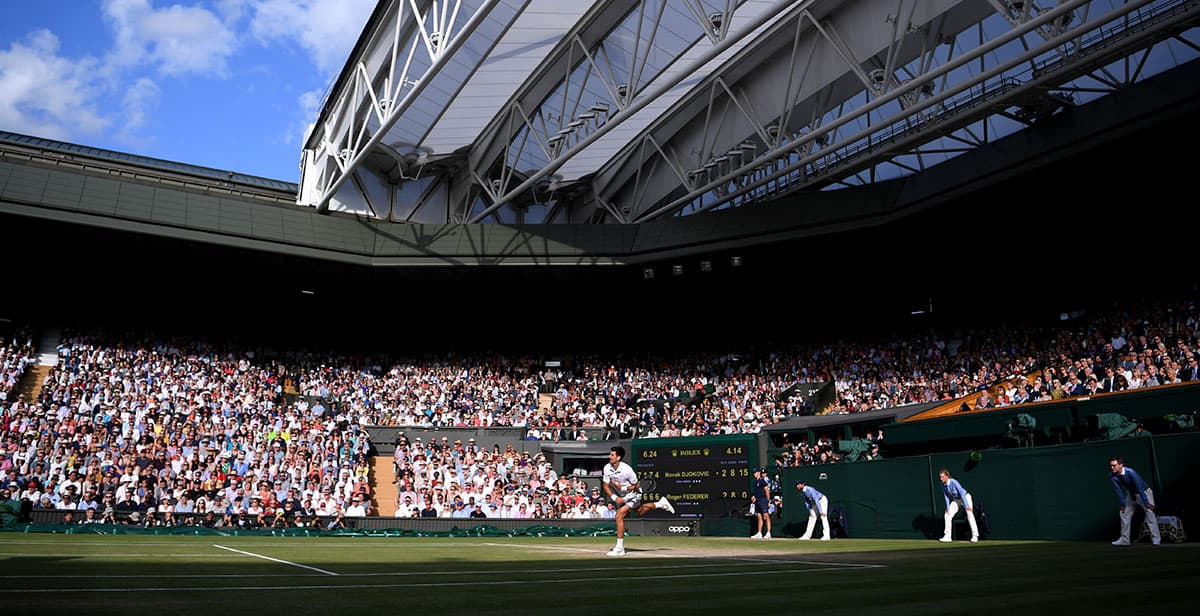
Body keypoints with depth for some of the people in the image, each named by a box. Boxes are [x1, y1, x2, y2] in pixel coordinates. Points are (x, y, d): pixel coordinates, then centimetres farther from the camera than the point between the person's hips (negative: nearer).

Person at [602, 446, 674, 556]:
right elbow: (606, 486, -9)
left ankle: (619, 548, -16)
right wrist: (615, 498, -23)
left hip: (634, 493, -7)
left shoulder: (627, 469, -32)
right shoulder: (607, 468, -18)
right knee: (640, 512, 27)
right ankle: (661, 504, 49)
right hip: (622, 496, 7)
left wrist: (623, 488, -32)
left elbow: (636, 486, -19)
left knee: (619, 515, -21)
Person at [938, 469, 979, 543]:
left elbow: (962, 493, -33)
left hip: (965, 497, -6)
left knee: (970, 515, -21)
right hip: (956, 500, 6)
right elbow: (946, 496, -3)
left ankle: (975, 536, -14)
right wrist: (948, 508, -11)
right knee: (947, 515, -4)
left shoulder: (954, 482, -31)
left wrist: (966, 506, -36)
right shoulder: (943, 485, -11)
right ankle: (947, 537, 0)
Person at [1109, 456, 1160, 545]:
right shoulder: (1112, 476, -18)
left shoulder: (1130, 472, -35)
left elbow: (1140, 487, -32)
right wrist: (1123, 504, -8)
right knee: (1124, 513, 2)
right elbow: (1119, 490, -9)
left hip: (1144, 492, -6)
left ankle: (1156, 539, -9)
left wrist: (1146, 503, -30)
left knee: (1150, 512, -15)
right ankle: (1124, 539, 8)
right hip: (1131, 494, 6)